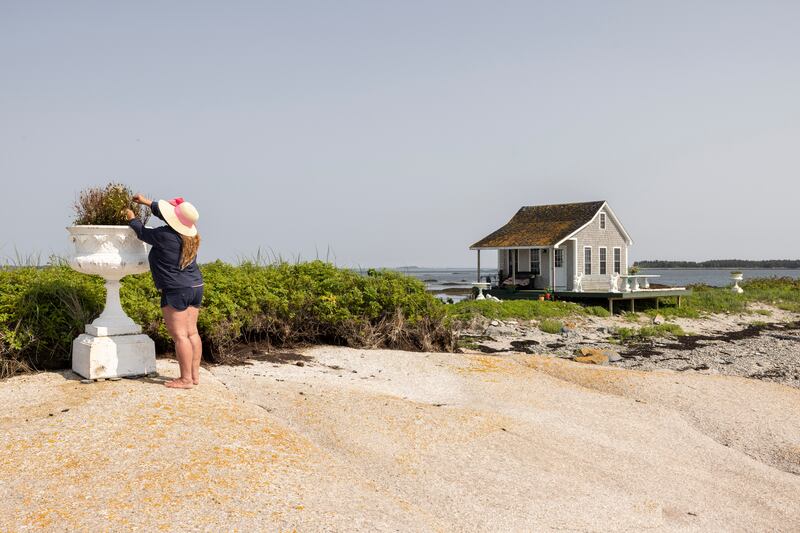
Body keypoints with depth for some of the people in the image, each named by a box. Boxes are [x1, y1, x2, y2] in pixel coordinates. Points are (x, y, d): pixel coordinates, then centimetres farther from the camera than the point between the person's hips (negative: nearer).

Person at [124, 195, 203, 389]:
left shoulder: (165, 236, -18)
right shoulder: (189, 234, 6)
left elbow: (143, 233, 1)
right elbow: (168, 216, 22)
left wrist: (132, 218, 19)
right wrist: (147, 202, 29)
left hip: (176, 291, -9)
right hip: (195, 287, 9)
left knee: (179, 335, -6)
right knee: (192, 332, 10)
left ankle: (186, 379, -5)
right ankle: (195, 374, 14)